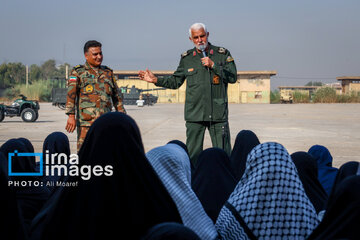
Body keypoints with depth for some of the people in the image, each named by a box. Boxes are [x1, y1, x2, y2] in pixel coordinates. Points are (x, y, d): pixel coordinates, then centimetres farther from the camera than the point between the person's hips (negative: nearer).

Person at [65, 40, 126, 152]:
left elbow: (117, 96, 24)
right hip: (86, 122, -4)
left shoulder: (108, 72, 19)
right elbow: (71, 93, -7)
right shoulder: (78, 72, 5)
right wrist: (71, 116, -19)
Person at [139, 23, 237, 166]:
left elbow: (232, 77, -3)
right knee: (192, 154, 4)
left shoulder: (222, 54, 5)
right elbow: (175, 81, 17)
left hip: (218, 114, -1)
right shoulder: (186, 58, 10)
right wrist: (156, 80, 6)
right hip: (194, 115, 2)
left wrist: (213, 65, -10)